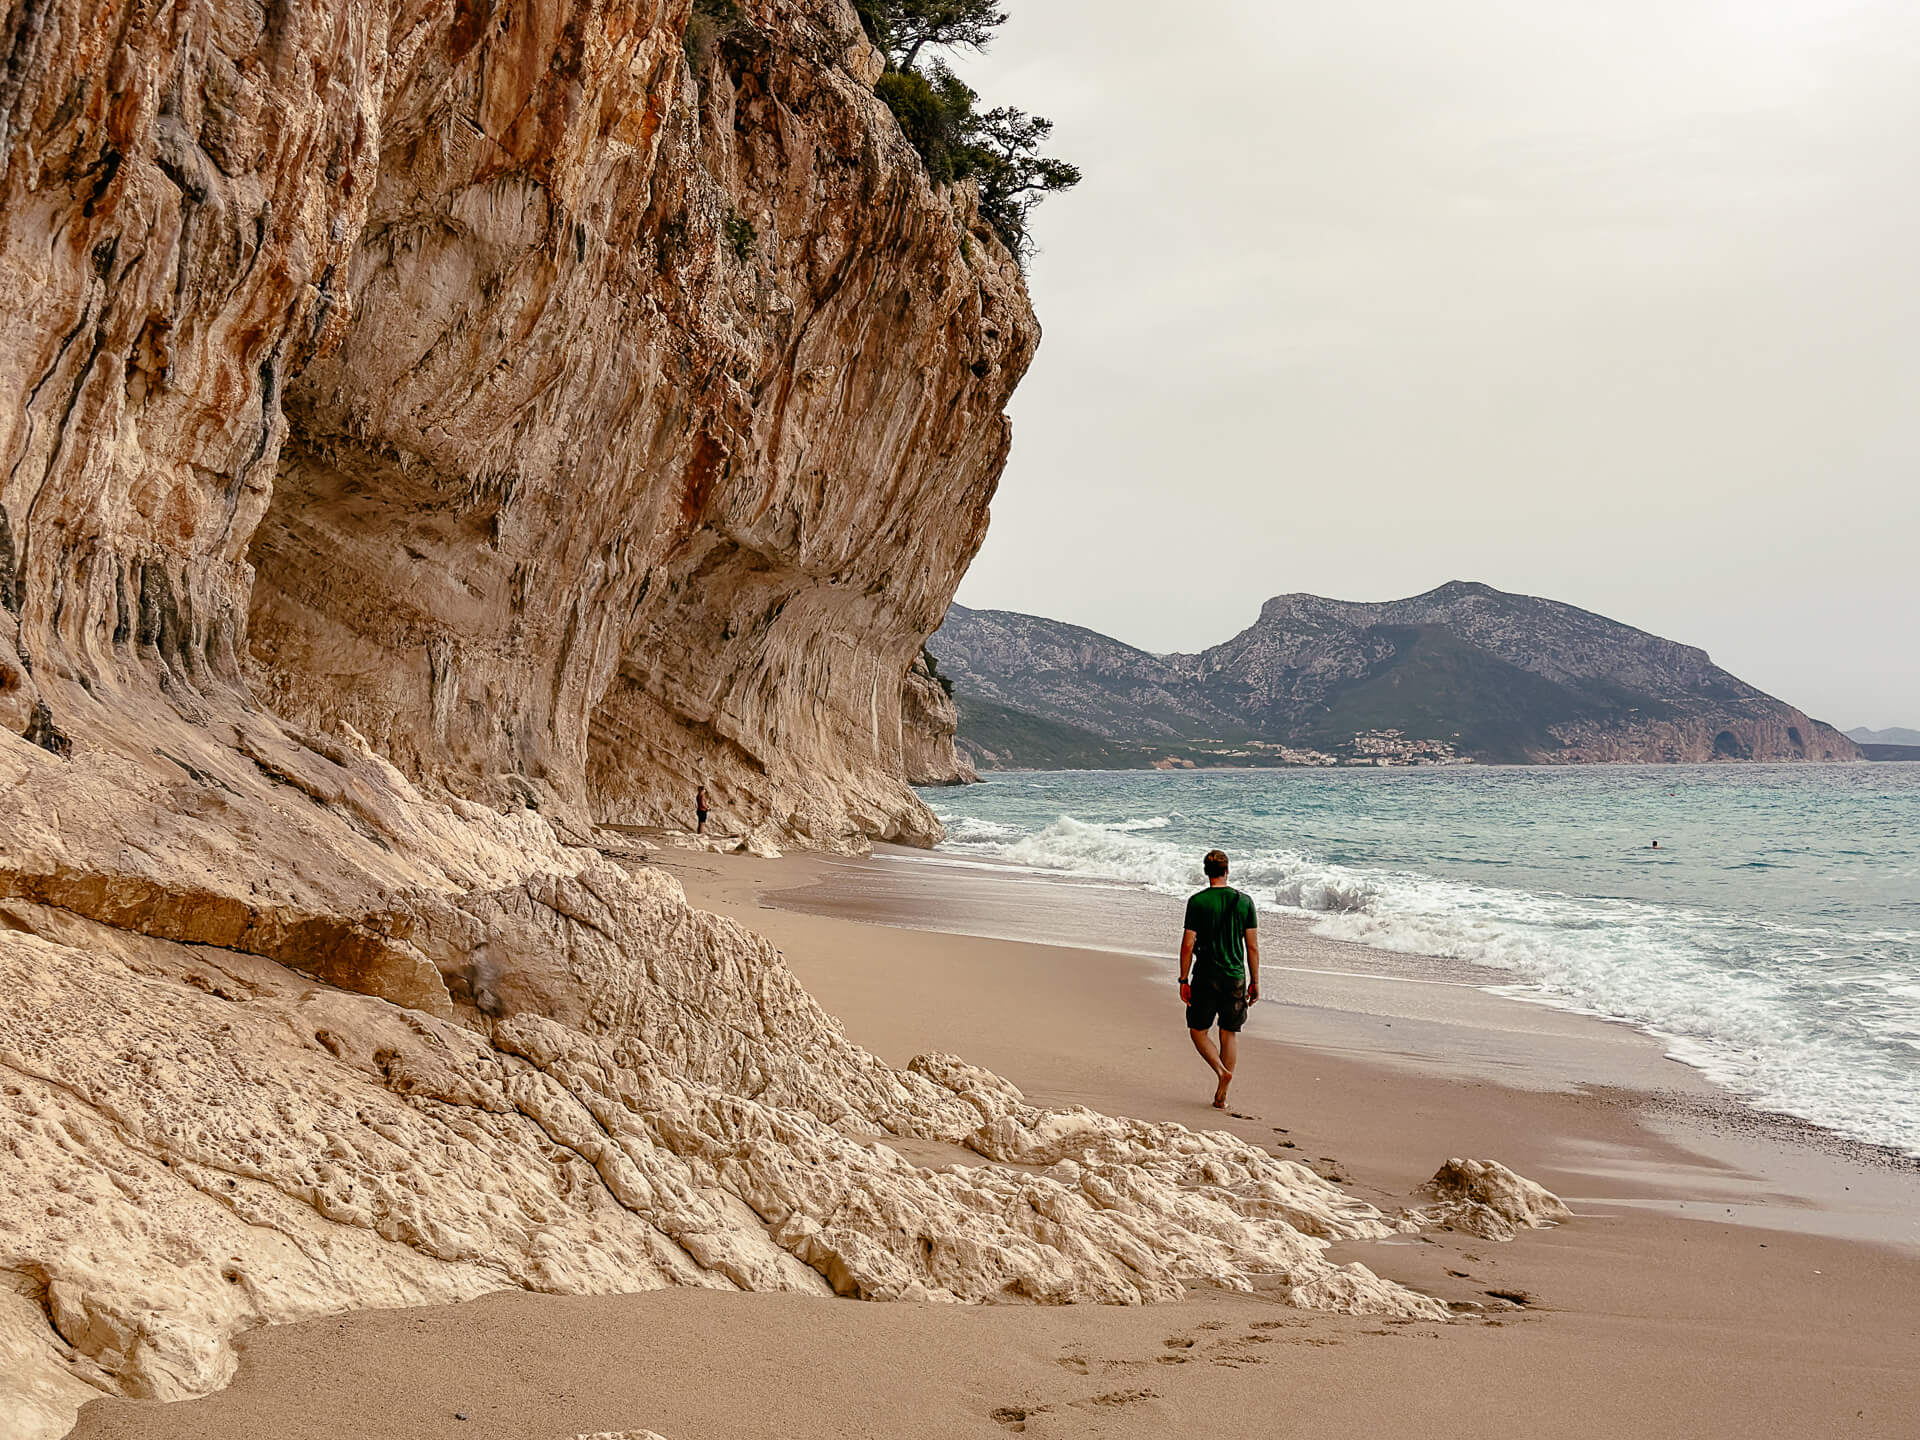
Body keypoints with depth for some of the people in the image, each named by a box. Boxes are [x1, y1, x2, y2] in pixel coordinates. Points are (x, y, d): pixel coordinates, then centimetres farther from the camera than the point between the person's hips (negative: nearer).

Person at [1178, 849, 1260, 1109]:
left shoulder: (1197, 902, -8)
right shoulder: (1244, 901, 0)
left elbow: (1188, 944, -9)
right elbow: (1252, 946, 2)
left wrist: (1183, 980, -2)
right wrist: (1255, 982, 9)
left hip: (1206, 976, -3)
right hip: (1236, 976, 3)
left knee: (1198, 1031, 12)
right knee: (1230, 1034, 11)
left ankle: (1221, 1071, -11)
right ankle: (1221, 1096, 10)